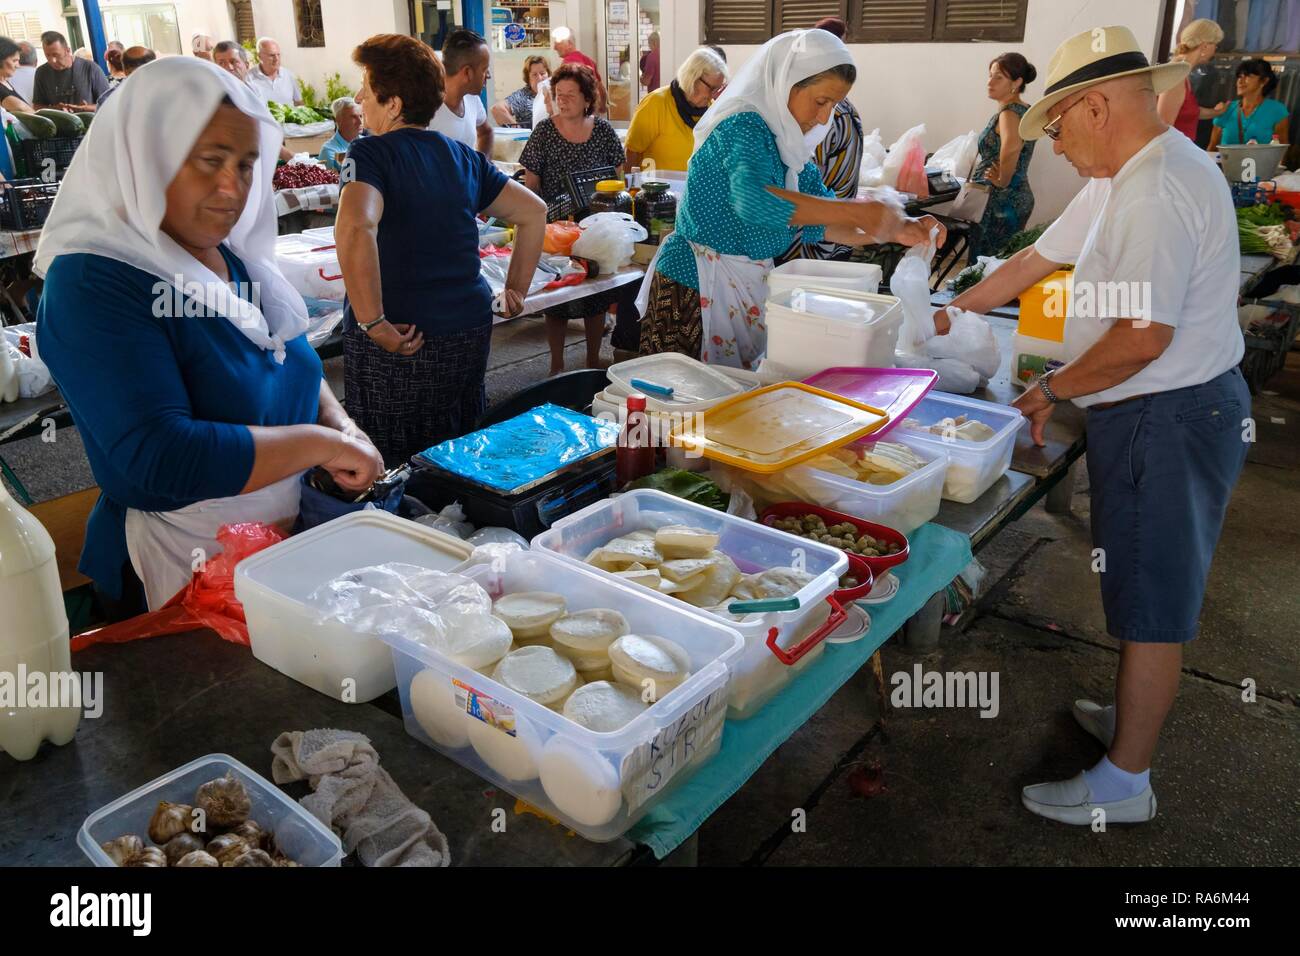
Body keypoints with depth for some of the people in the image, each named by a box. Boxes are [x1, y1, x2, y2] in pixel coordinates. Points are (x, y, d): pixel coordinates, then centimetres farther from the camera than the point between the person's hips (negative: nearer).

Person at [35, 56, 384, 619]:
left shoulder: (233, 256, 2)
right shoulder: (91, 284, -21)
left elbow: (295, 365, 15)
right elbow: (159, 457, -31)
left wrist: (337, 423, -6)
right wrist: (320, 442, -25)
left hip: (285, 540, 7)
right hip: (180, 571, -7)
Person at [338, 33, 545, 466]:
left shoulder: (371, 153, -10)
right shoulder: (463, 156, 8)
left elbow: (354, 229, -29)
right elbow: (534, 213, 14)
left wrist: (374, 323, -23)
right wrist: (517, 290, 16)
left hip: (399, 342, -6)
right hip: (470, 329, 6)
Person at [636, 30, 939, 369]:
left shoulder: (787, 143, 9)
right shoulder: (743, 127, -17)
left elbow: (820, 223, 10)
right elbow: (754, 200, -38)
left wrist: (896, 232, -5)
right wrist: (861, 211, -33)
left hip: (748, 289, 8)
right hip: (696, 290, -8)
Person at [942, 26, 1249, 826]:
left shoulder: (1157, 190, -22)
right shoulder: (1123, 178, 12)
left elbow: (1141, 338, -27)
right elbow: (1037, 259, 19)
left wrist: (1053, 389, -12)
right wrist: (949, 316, 22)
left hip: (1167, 421, -10)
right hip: (1161, 411, 10)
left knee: (1152, 601, 0)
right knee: (1150, 588, 20)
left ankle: (1125, 785, 13)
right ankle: (1135, 717, 37)